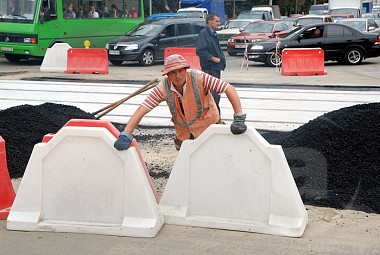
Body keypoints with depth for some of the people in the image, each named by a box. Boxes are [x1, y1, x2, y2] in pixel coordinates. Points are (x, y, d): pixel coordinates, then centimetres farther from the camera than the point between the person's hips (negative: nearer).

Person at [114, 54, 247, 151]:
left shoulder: (199, 78, -27)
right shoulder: (163, 88, -21)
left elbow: (229, 88, -27)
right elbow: (141, 110, -23)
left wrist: (239, 118, -36)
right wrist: (125, 136, -34)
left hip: (208, 126, -3)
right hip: (184, 133, 3)